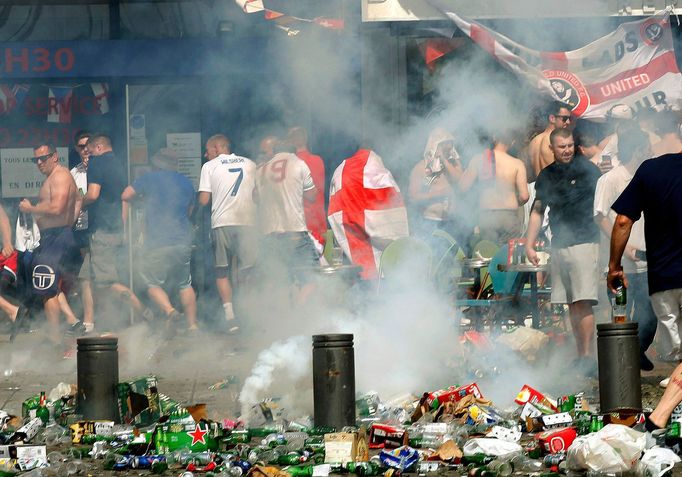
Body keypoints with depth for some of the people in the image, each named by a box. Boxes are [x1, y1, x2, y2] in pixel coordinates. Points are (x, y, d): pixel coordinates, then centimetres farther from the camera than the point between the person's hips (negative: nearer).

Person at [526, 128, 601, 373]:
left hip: (584, 242, -5)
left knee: (583, 302, -12)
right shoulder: (546, 176, 13)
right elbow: (537, 211, 20)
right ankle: (580, 355, 13)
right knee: (571, 305, 7)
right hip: (559, 246, 5)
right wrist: (529, 245, 13)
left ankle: (588, 357, -10)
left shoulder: (587, 169, -2)